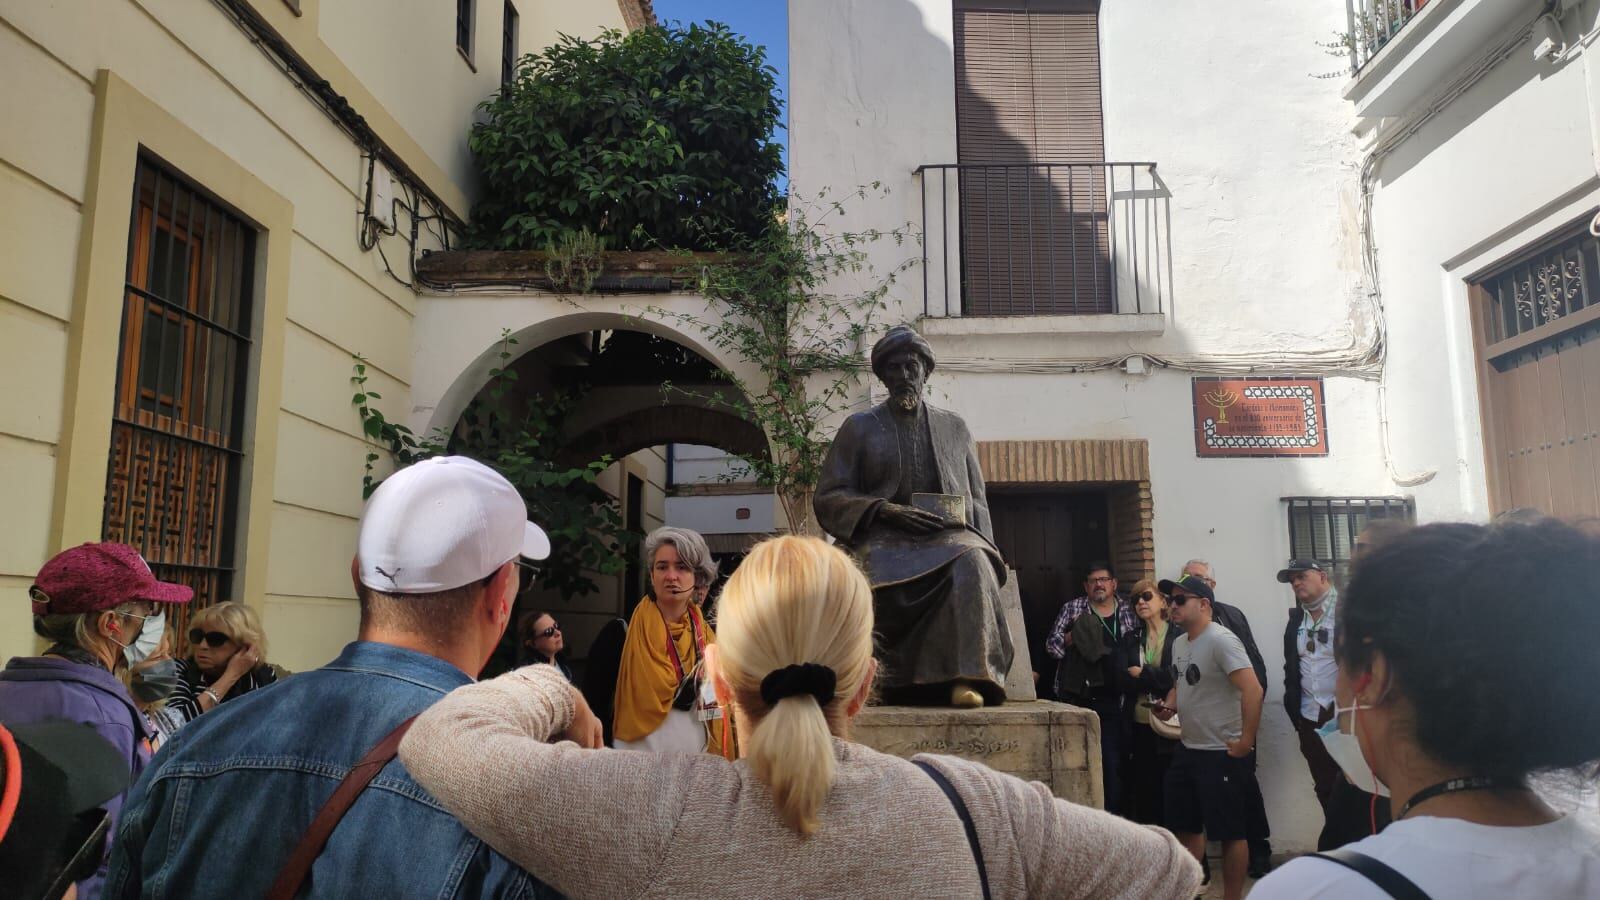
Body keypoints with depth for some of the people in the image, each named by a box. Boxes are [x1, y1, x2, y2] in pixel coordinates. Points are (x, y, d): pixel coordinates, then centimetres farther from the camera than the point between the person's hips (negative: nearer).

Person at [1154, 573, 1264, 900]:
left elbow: (1252, 689, -25)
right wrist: (1169, 705, 4)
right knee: (1185, 826, 18)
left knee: (1230, 833, 3)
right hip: (1187, 749, 9)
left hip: (1222, 754, -9)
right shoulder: (1179, 643, 9)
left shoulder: (1220, 640, -17)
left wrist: (1246, 741, -24)